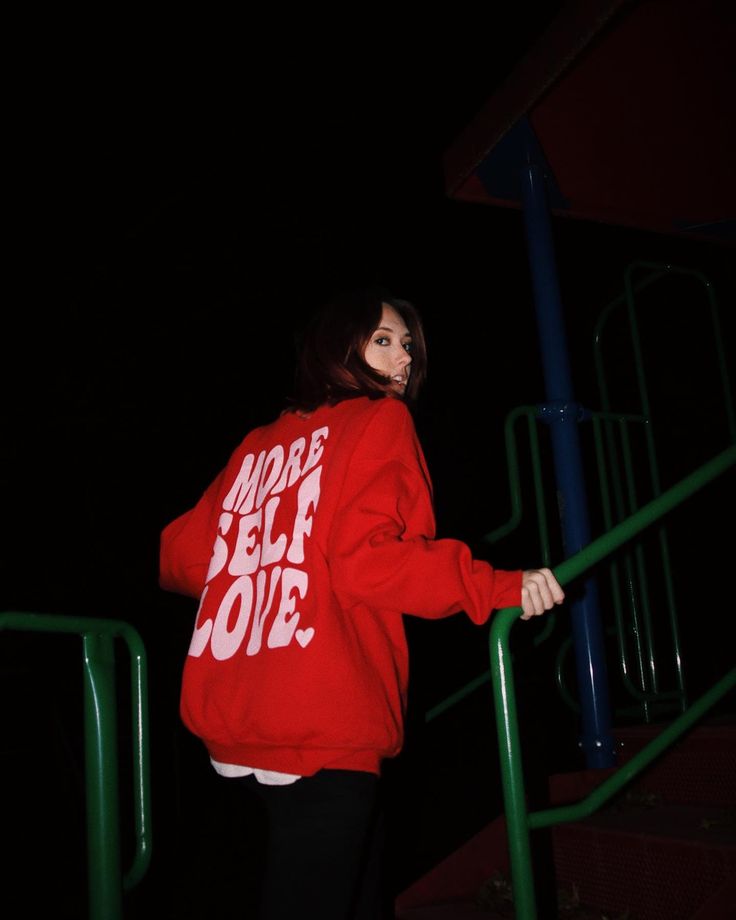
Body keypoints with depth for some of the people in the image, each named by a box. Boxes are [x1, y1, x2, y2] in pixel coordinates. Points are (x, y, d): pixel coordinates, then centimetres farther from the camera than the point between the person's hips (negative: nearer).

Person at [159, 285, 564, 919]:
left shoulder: (259, 446, 15)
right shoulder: (381, 421, -2)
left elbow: (182, 554, 17)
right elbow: (365, 560, -17)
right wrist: (500, 587, -19)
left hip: (236, 732, 7)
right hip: (322, 733, -7)